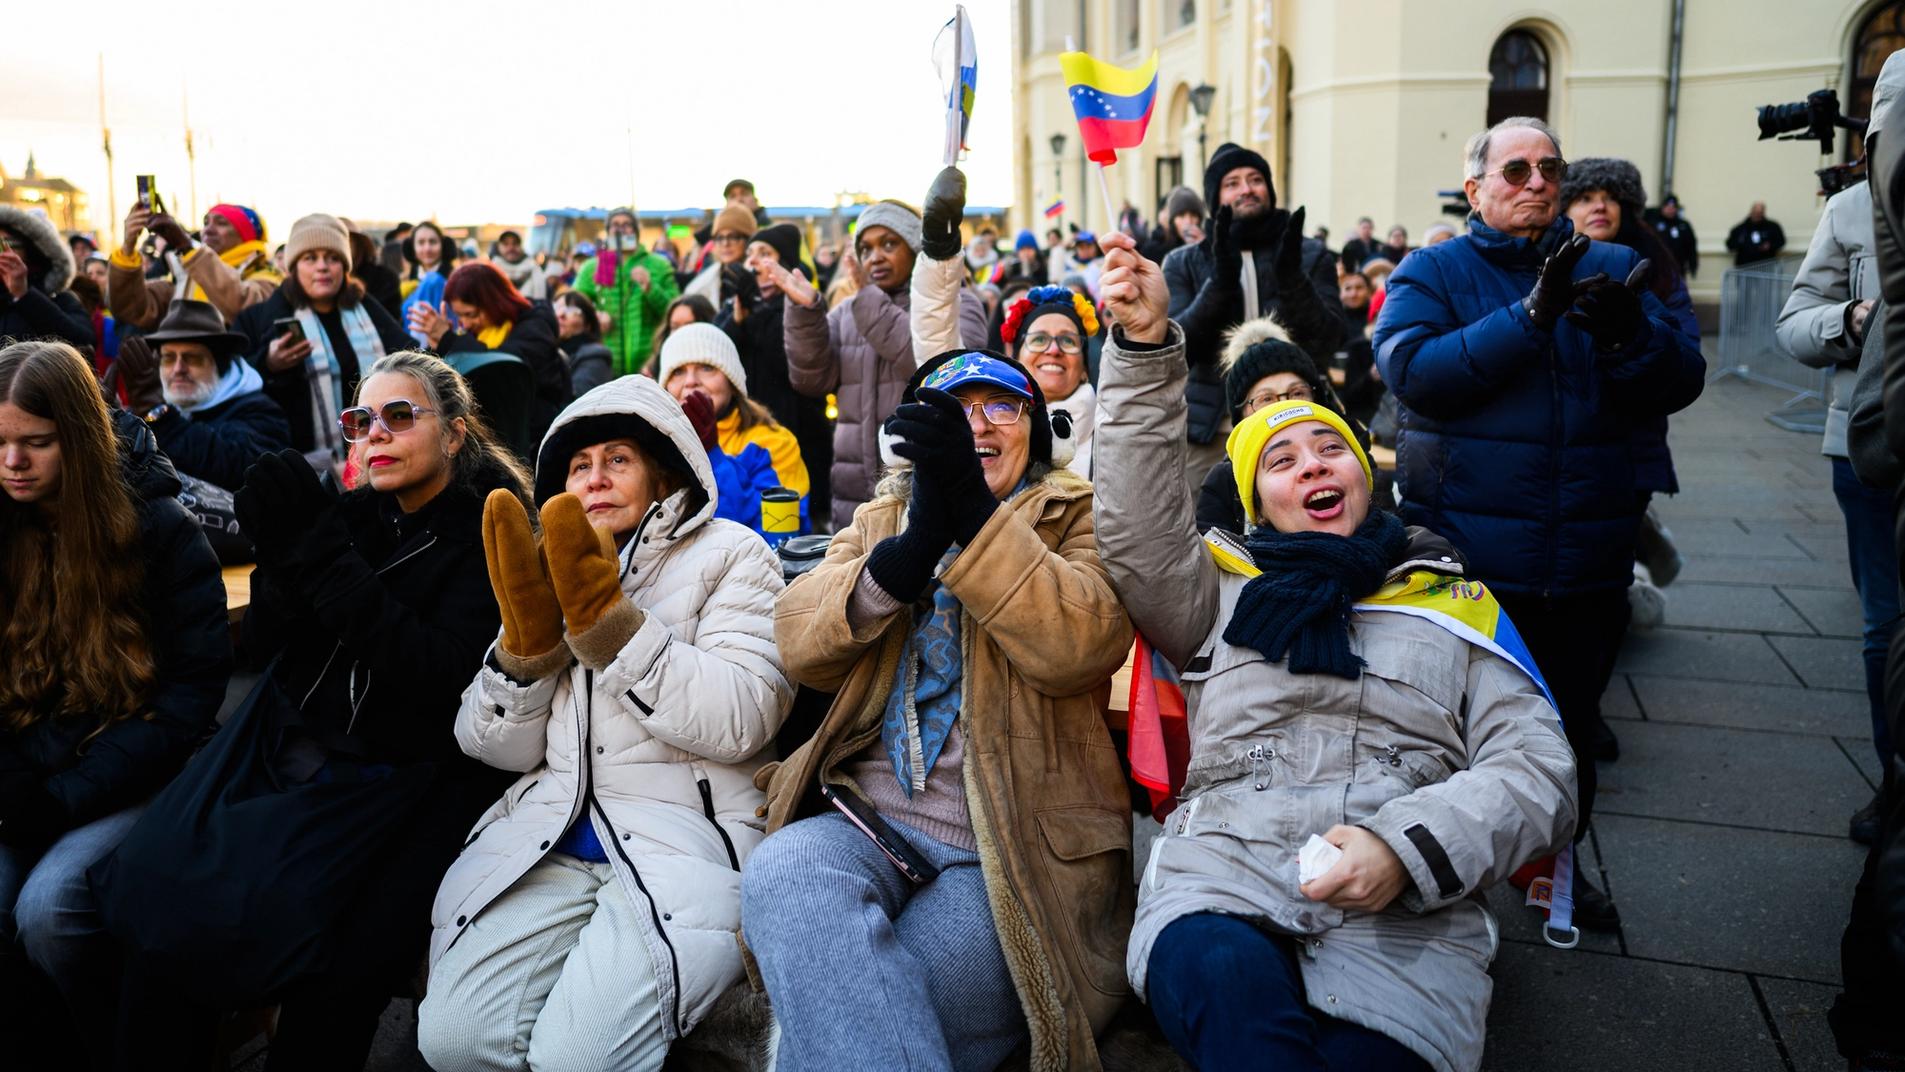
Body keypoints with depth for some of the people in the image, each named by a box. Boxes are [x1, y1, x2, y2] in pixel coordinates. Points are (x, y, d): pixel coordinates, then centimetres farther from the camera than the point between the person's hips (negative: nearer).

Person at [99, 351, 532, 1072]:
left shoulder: (489, 533, -5)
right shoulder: (350, 514, 11)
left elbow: (439, 679, -18)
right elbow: (263, 650, 9)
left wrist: (324, 559, -19)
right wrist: (286, 554, -10)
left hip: (400, 781, -5)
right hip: (285, 750, 5)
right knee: (156, 890, -16)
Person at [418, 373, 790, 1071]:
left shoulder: (730, 555, 7)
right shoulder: (550, 571, 20)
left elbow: (741, 724, -10)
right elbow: (499, 748, 12)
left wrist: (610, 622, -15)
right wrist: (528, 640, -5)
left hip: (686, 834, -3)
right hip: (548, 830, 4)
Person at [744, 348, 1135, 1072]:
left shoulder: (1076, 519, 11)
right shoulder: (880, 520, 21)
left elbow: (1079, 646, -11)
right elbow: (801, 644, 1)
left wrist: (973, 511, -20)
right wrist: (913, 546, -16)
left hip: (1017, 846, -3)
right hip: (870, 823, 4)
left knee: (857, 1008, -28)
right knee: (782, 872, -30)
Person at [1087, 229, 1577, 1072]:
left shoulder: (1455, 604, 21)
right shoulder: (1223, 588, 22)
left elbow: (1538, 770, 10)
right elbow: (1138, 530, 3)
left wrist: (1408, 845, -10)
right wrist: (1145, 347, -4)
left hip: (1406, 920, 1)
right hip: (1221, 882, 0)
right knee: (1227, 981, -36)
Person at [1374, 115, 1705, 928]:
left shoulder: (1611, 271, 8)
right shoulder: (1432, 273, 0)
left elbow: (1682, 382, -1)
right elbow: (1413, 371, -19)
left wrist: (1632, 333, -22)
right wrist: (1530, 317, -26)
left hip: (1587, 558, 4)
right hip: (1461, 555, -3)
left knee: (1570, 724, 18)